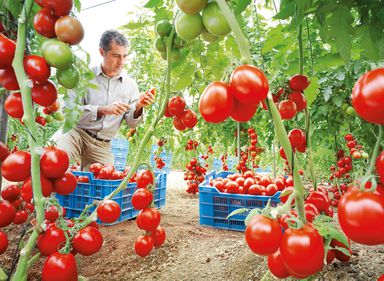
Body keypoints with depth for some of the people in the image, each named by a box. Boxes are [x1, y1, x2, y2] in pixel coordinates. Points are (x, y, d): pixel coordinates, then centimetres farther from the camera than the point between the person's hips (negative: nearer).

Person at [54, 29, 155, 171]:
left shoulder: (130, 84, 4)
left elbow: (131, 123, 5)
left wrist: (138, 108, -17)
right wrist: (102, 110, -25)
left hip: (102, 145, 3)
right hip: (76, 132, -3)